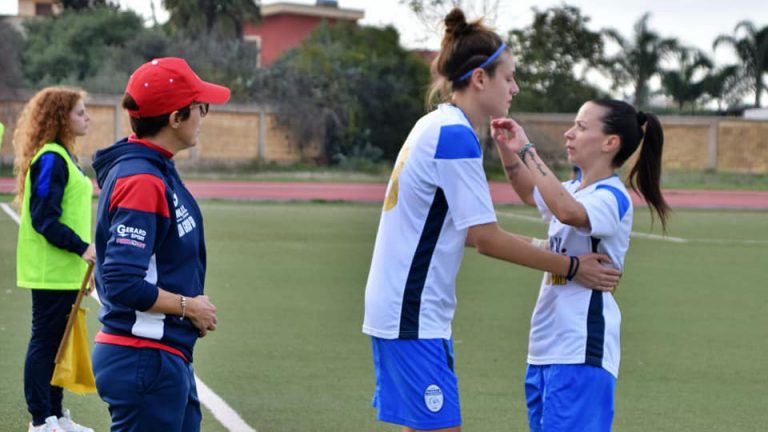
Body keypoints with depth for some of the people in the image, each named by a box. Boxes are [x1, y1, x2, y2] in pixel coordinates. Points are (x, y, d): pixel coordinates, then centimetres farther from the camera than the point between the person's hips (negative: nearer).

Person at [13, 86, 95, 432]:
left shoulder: (63, 157, 14)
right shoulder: (50, 159, -16)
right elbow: (43, 219, -20)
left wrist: (82, 254, 19)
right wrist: (82, 247, -24)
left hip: (64, 270, 10)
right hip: (50, 271, -10)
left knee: (56, 341, 14)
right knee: (45, 342, -2)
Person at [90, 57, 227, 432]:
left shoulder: (158, 172, 10)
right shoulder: (141, 181, -19)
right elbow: (123, 284, -25)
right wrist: (190, 307, -13)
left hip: (168, 358, 10)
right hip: (145, 362, -10)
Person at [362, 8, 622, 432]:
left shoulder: (435, 127, 12)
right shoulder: (455, 135, -16)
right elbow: (486, 239, -16)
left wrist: (537, 249, 11)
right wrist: (572, 267, -9)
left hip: (399, 311, 10)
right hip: (414, 317, -10)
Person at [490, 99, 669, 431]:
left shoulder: (612, 197, -14)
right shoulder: (575, 189, 12)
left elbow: (568, 212, -35)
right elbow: (530, 193, 33)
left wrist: (527, 151, -28)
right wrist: (506, 149, 16)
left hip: (581, 354, -9)